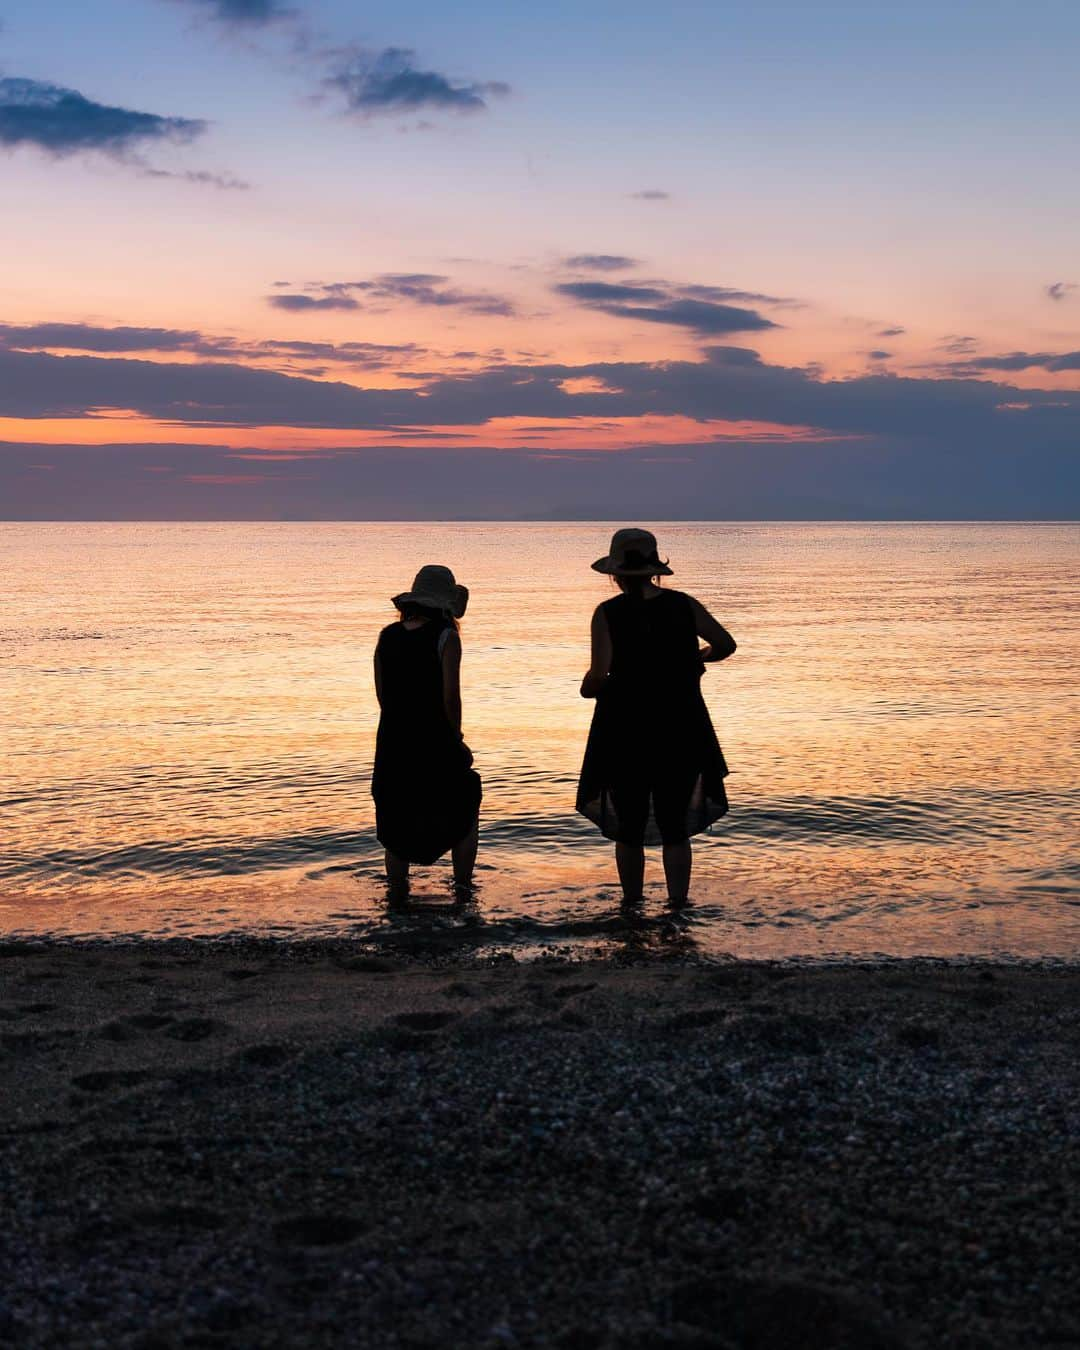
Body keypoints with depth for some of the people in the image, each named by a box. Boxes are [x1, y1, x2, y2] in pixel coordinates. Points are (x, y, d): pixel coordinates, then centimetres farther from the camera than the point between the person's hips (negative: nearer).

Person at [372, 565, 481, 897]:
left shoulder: (388, 635, 4)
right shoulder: (445, 636, -11)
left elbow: (381, 693, 8)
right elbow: (450, 695, -15)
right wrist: (457, 738, -2)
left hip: (393, 741, 4)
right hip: (435, 741, -4)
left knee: (397, 820, 15)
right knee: (464, 811, 16)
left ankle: (397, 892, 17)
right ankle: (463, 887, 15)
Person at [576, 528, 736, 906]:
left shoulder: (608, 613, -10)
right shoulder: (684, 605, 0)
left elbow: (599, 674, -18)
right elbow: (725, 644, 5)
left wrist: (588, 687, 4)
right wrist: (697, 659, 24)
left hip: (625, 734, -2)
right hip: (680, 732, 2)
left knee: (629, 829, 12)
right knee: (675, 827, 10)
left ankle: (633, 908, 19)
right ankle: (677, 905, 3)